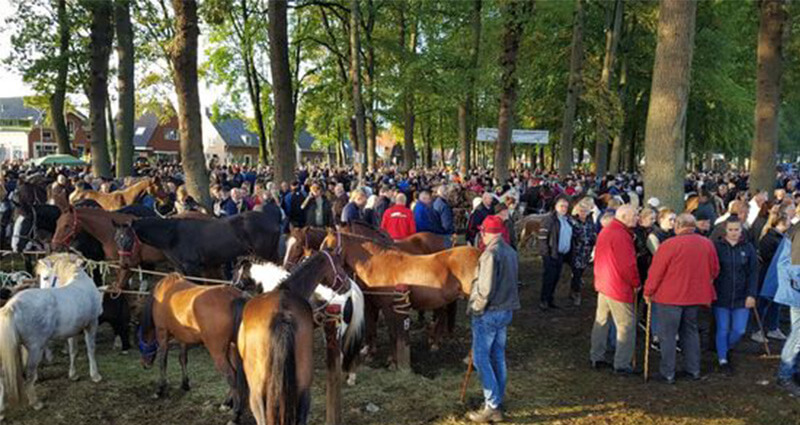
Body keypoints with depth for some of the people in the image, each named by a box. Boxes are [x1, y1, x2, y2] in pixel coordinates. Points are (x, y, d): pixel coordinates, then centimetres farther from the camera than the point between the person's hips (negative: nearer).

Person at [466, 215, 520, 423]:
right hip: (506, 311, 9)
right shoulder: (510, 252, 9)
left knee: (481, 358, -1)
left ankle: (492, 406, -1)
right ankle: (497, 403, 22)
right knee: (498, 357, 15)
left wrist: (475, 309, -10)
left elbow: (486, 289, -21)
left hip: (489, 312, -8)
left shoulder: (491, 253, -19)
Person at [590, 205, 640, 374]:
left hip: (603, 285, 9)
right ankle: (622, 364, 5)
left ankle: (596, 357, 26)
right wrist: (636, 284, -9)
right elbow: (627, 265, -23)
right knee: (626, 325, 1)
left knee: (601, 321, 18)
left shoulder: (605, 231, 9)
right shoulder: (622, 235, -21)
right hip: (619, 287, -9)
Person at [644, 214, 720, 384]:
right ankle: (694, 370, 25)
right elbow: (714, 269, 10)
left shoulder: (669, 245, -17)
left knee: (667, 334, 4)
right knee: (690, 331, 20)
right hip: (695, 296, 5)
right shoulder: (707, 244, 0)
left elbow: (656, 271, -13)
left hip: (669, 296, -5)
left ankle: (668, 373, 8)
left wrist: (648, 292, -1)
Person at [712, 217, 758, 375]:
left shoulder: (748, 247, 1)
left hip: (741, 298, 2)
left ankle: (725, 348, 32)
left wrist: (751, 295, -5)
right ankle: (723, 360, 18)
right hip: (721, 297, -2)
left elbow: (753, 273, 2)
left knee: (739, 330, 4)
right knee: (723, 330, 3)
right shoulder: (717, 246, -4)